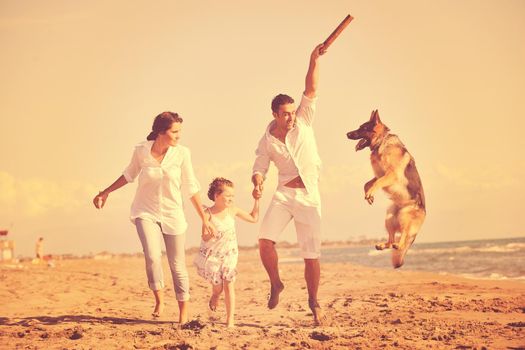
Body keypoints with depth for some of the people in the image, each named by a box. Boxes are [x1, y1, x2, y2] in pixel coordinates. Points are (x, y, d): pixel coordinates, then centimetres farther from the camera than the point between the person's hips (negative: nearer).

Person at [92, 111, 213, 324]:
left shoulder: (182, 153, -13)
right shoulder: (141, 151, -12)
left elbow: (191, 187, -2)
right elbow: (130, 174, 9)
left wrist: (204, 219, 1)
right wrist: (106, 193, 14)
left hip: (172, 214, 1)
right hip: (146, 212, 0)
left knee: (177, 265, 3)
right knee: (152, 257, -21)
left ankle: (184, 313, 18)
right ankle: (159, 299, 4)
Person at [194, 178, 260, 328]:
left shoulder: (233, 210, -4)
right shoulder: (208, 214, -15)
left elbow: (254, 218, 8)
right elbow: (205, 238, -18)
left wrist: (256, 200, 2)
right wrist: (212, 233, -39)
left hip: (229, 254, 2)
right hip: (212, 255, -2)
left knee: (229, 285, -6)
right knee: (217, 287, 4)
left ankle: (230, 320, -2)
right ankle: (214, 296, 43)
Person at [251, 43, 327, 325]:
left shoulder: (303, 121, 0)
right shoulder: (267, 141, 2)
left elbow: (311, 90, -7)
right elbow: (259, 168, 5)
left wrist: (314, 62, -18)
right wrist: (257, 184, -17)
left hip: (309, 196, -1)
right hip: (284, 194, 1)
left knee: (311, 255, -1)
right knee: (265, 240, -18)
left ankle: (313, 301, 18)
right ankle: (275, 284, 8)